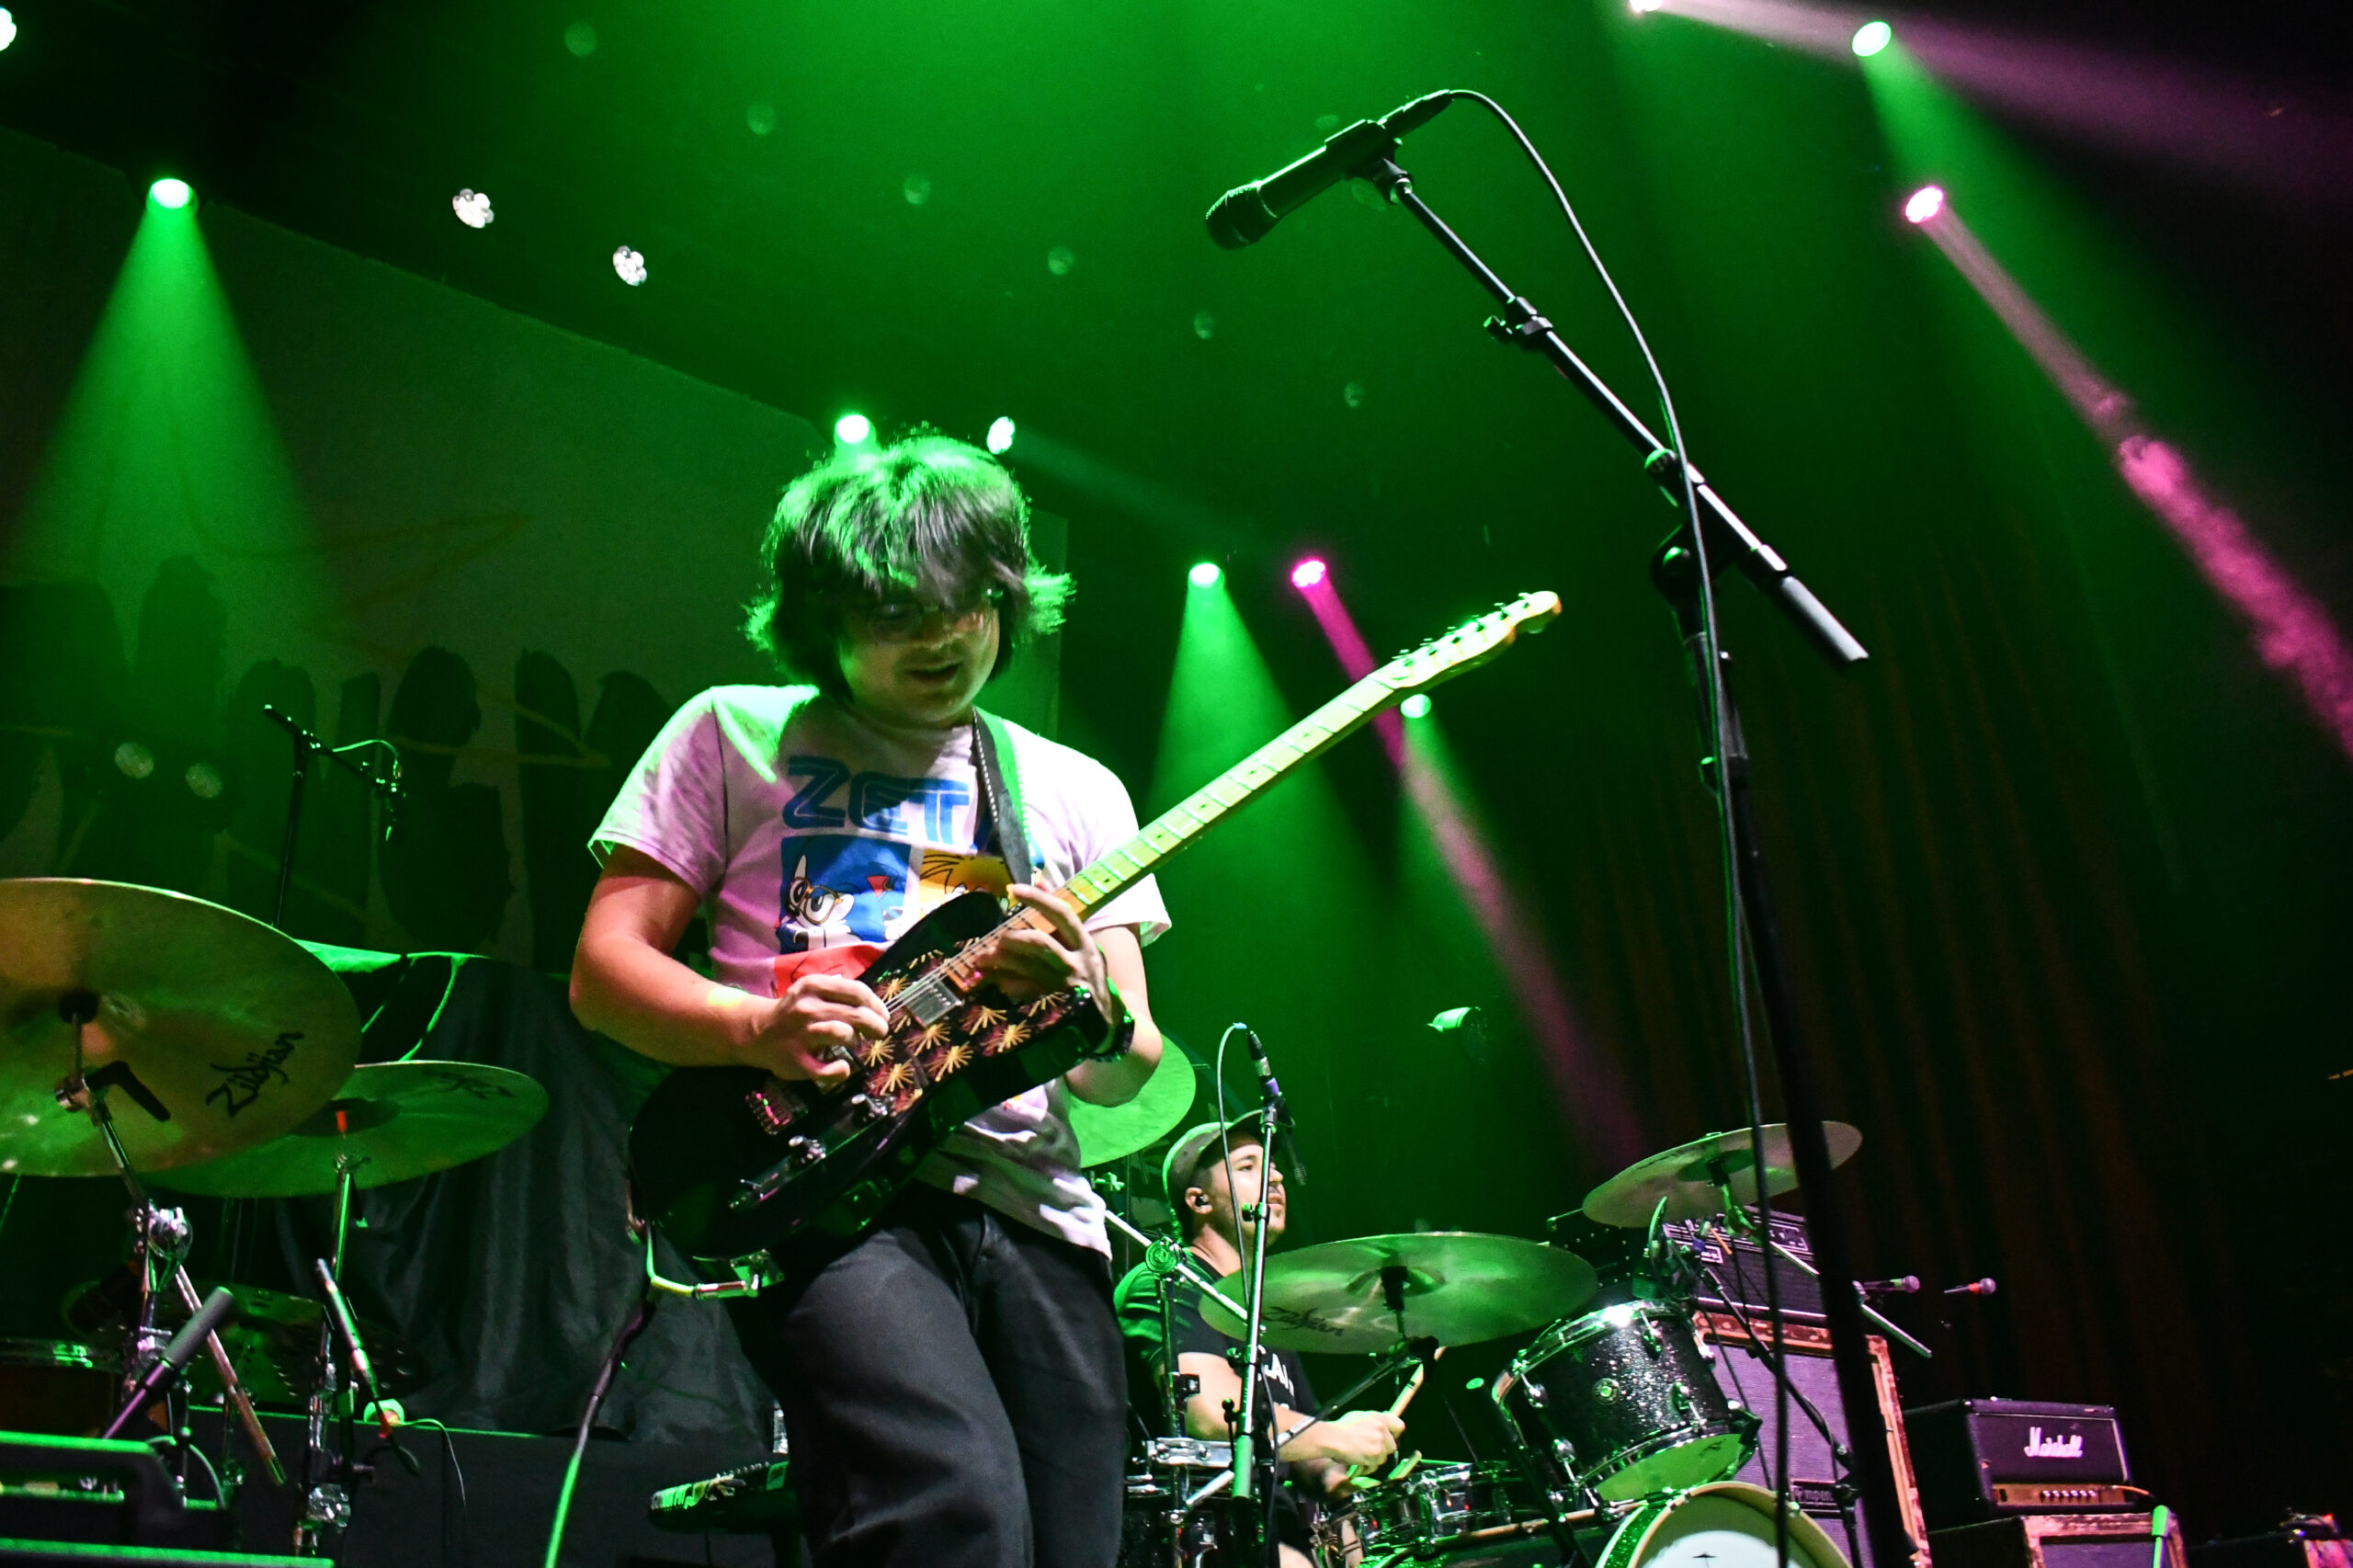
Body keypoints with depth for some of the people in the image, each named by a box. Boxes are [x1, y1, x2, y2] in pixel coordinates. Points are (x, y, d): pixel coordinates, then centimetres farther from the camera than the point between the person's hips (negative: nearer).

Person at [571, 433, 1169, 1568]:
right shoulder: (738, 734, 11)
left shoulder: (1076, 791, 18)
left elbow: (1127, 1070, 14)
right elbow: (604, 970, 5)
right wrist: (763, 1027, -14)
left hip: (1031, 1207, 4)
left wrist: (1087, 1006, -10)